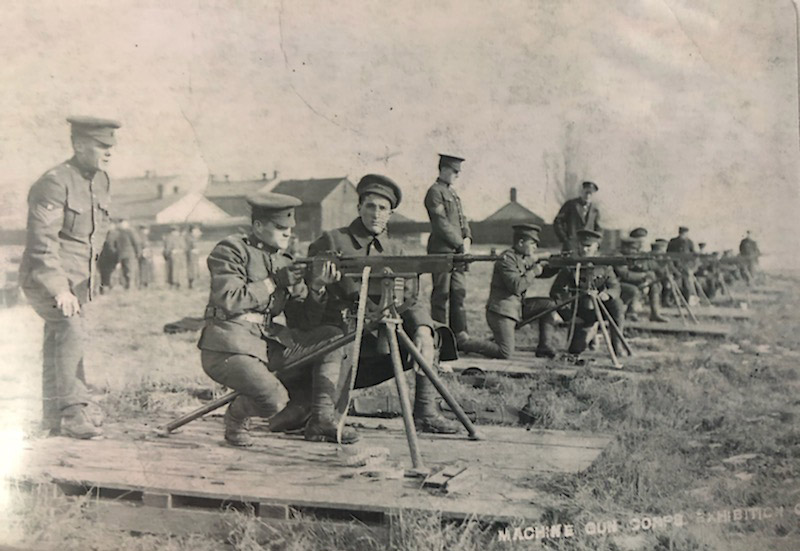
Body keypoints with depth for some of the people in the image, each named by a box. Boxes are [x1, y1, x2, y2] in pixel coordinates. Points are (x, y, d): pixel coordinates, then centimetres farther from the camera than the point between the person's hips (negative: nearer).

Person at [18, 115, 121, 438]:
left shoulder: (101, 181, 8)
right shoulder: (54, 183, -18)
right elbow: (42, 242, -23)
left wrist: (88, 278, 20)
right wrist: (59, 289, -29)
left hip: (78, 281, 8)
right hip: (45, 279, -8)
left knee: (59, 342, 14)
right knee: (71, 331, -24)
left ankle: (55, 414, 23)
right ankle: (72, 410, -17)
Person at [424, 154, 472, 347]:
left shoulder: (453, 193, 20)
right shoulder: (435, 192, -8)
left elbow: (462, 219, 21)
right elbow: (442, 223, -15)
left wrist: (467, 239, 3)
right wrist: (461, 244, -13)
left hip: (457, 250, 8)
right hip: (442, 250, -8)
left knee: (459, 291, 8)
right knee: (442, 293, -4)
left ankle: (459, 331, 13)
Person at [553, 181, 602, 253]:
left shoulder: (594, 209, 13)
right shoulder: (570, 204, 4)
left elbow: (598, 229, 21)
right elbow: (557, 223, 3)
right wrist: (564, 240, -4)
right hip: (571, 247, -3)